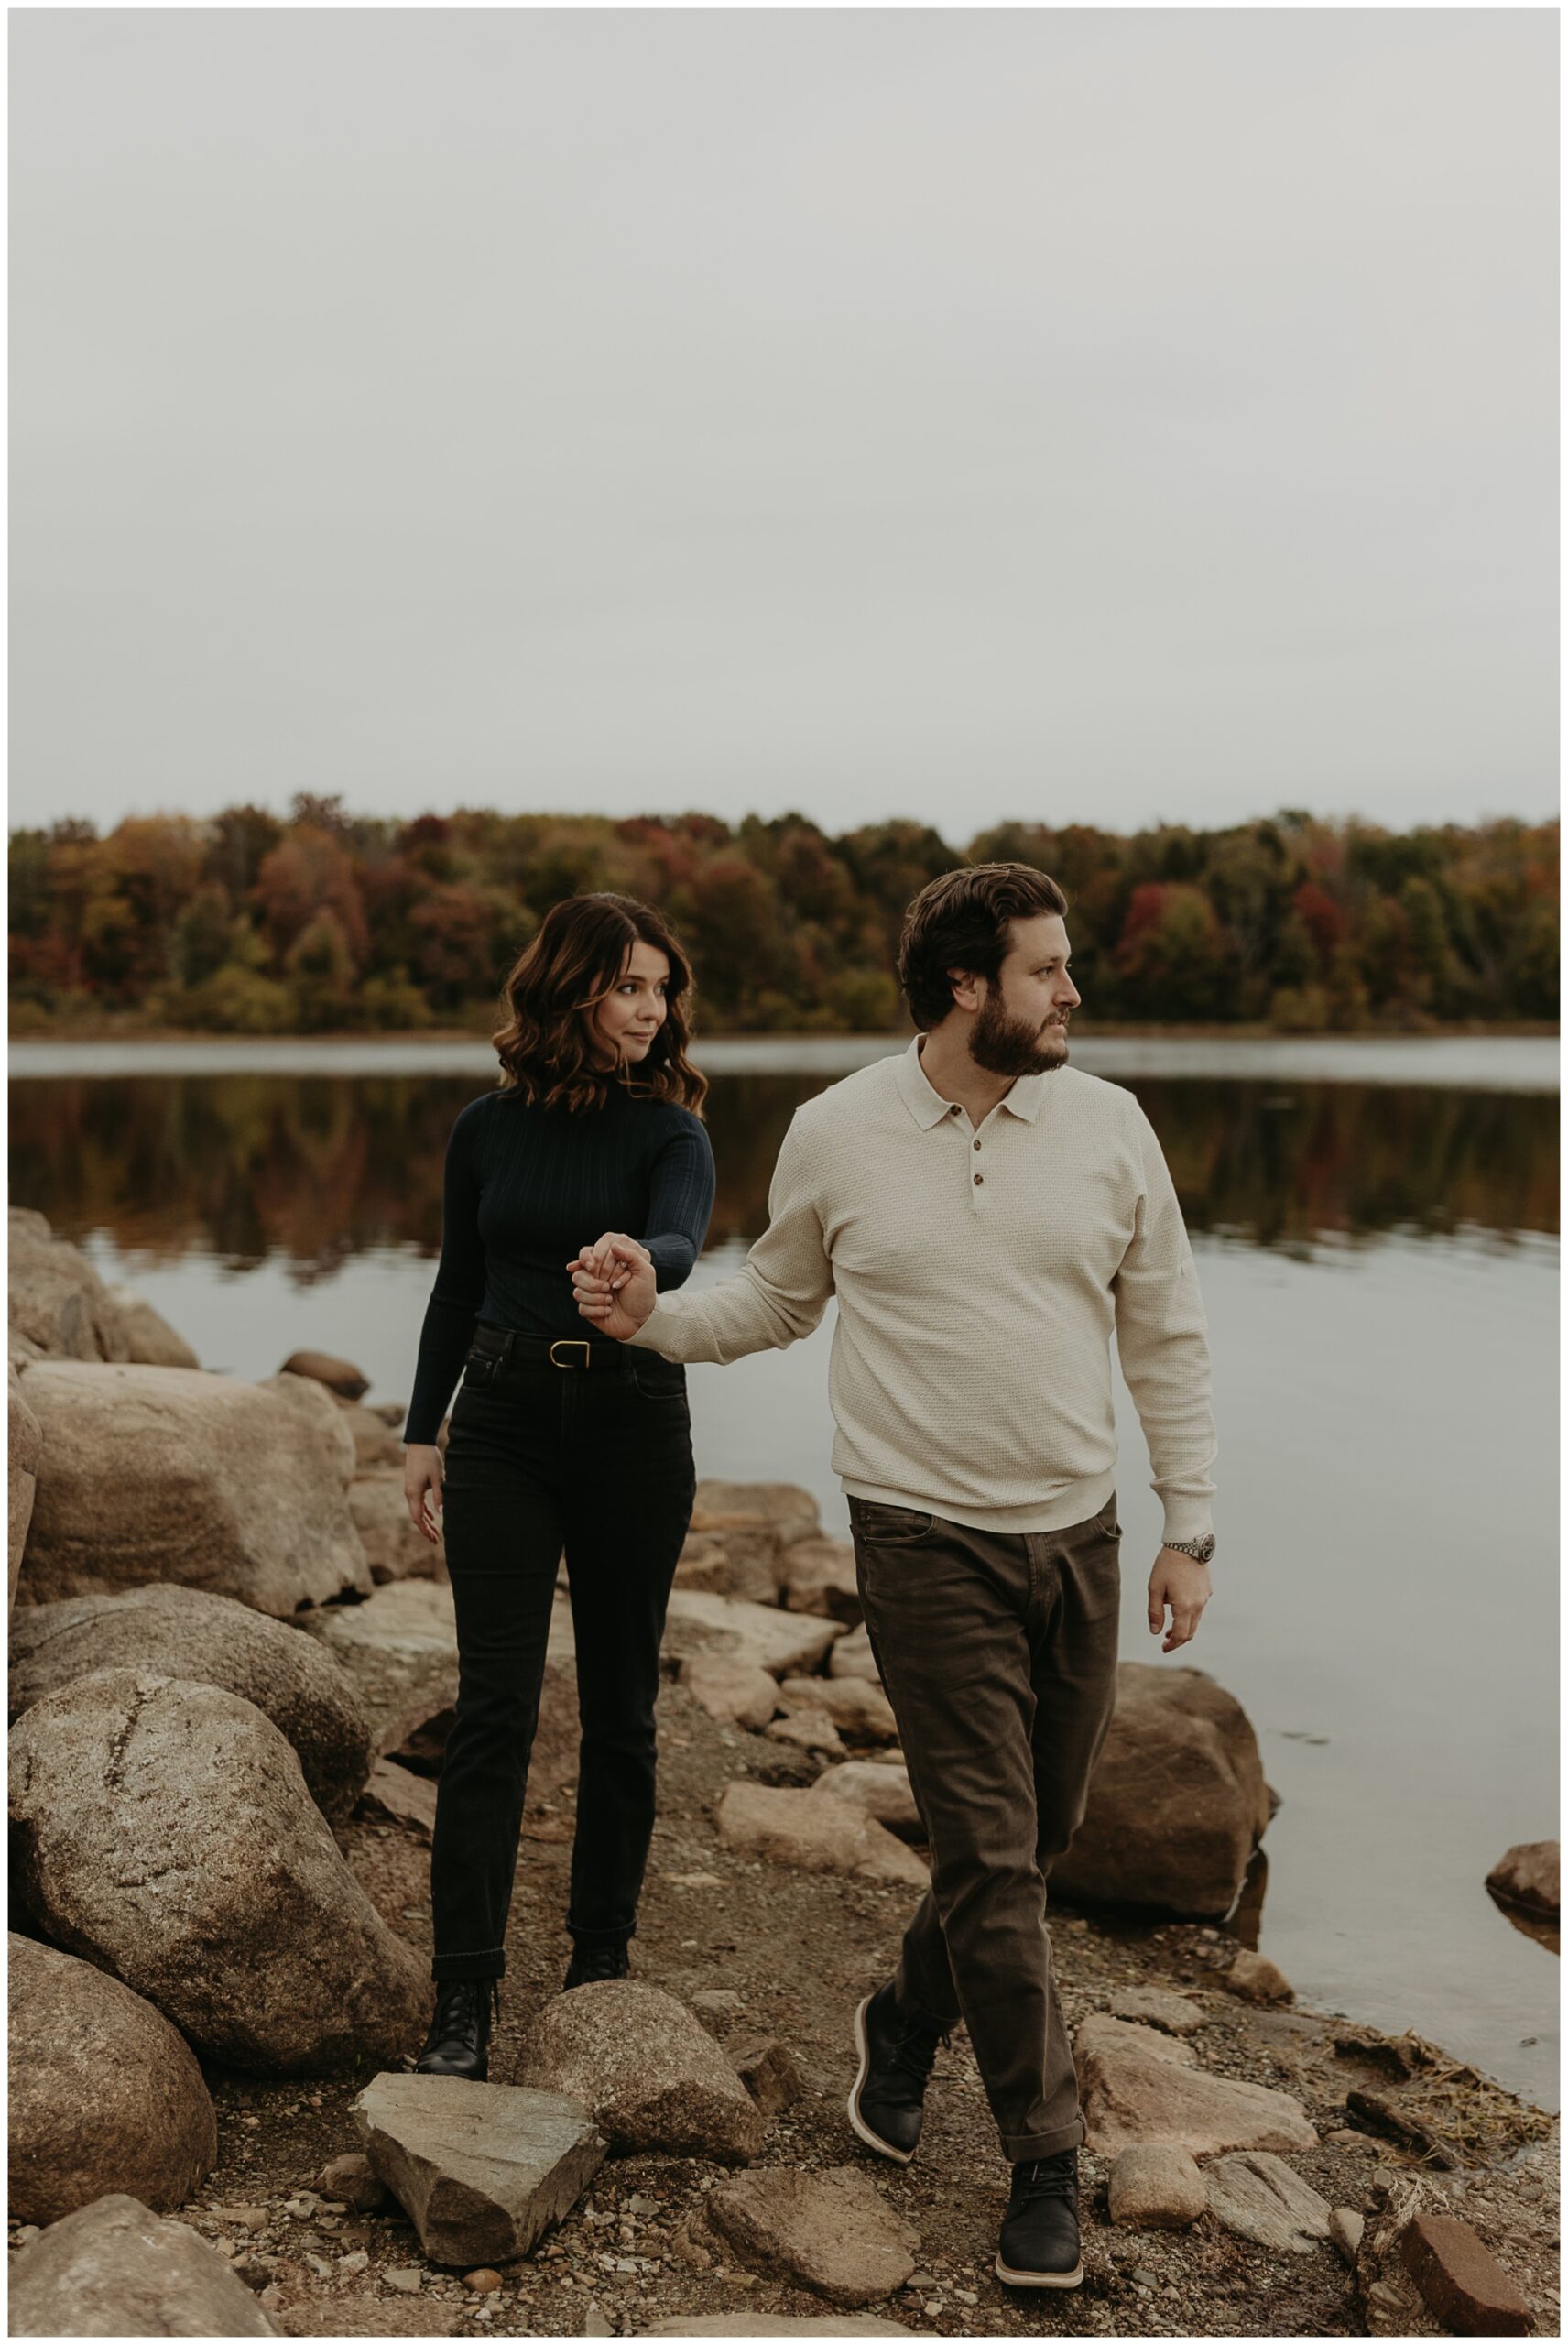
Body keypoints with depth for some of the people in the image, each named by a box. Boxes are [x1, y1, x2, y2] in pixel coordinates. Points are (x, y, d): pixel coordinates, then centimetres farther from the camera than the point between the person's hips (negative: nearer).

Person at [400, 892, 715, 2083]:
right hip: (504, 1422, 1)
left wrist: (632, 1264, -48)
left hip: (633, 1424, -1)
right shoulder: (488, 1128, 4)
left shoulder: (670, 1131, -4)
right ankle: (465, 1999, -3)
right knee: (494, 1707, -5)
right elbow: (460, 1284, 13)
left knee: (618, 1706, 8)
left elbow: (681, 1243, -25)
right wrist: (423, 1429, 11)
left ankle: (603, 1956, 24)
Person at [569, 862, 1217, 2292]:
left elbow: (1167, 1338, 5)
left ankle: (904, 2023, 41)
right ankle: (1048, 2158, 14)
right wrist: (654, 1318, -6)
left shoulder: (1107, 1125, -1)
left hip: (1079, 1532, 3)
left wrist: (1190, 1531, 2)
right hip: (927, 1539, -3)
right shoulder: (836, 1135, -4)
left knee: (1041, 1835, 15)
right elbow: (779, 1299, 12)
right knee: (989, 1852, -3)